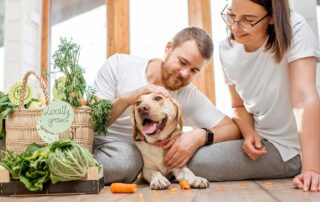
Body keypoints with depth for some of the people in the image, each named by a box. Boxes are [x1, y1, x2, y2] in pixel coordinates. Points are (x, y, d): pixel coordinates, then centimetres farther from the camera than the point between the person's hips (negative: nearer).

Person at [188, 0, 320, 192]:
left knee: (194, 162, -18)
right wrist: (249, 132, -15)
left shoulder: (294, 27, -20)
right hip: (262, 141, 6)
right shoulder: (227, 50, -4)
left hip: (293, 147, -6)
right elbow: (239, 106, 6)